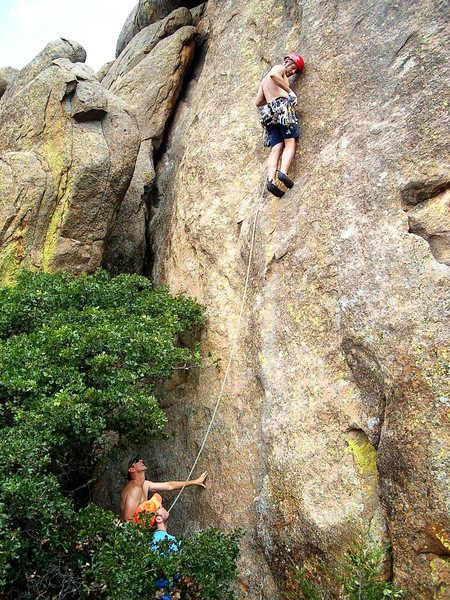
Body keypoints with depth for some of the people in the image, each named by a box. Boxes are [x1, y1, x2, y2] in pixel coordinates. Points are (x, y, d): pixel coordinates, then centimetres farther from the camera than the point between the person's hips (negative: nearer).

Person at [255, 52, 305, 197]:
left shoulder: (264, 80, 34)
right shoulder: (279, 68, 11)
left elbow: (258, 102, 32)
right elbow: (273, 74, -14)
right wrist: (289, 90, -11)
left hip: (269, 113, 7)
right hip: (283, 106, -7)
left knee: (276, 148, -7)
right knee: (290, 142, -13)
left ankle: (271, 179, -28)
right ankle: (283, 172, -37)